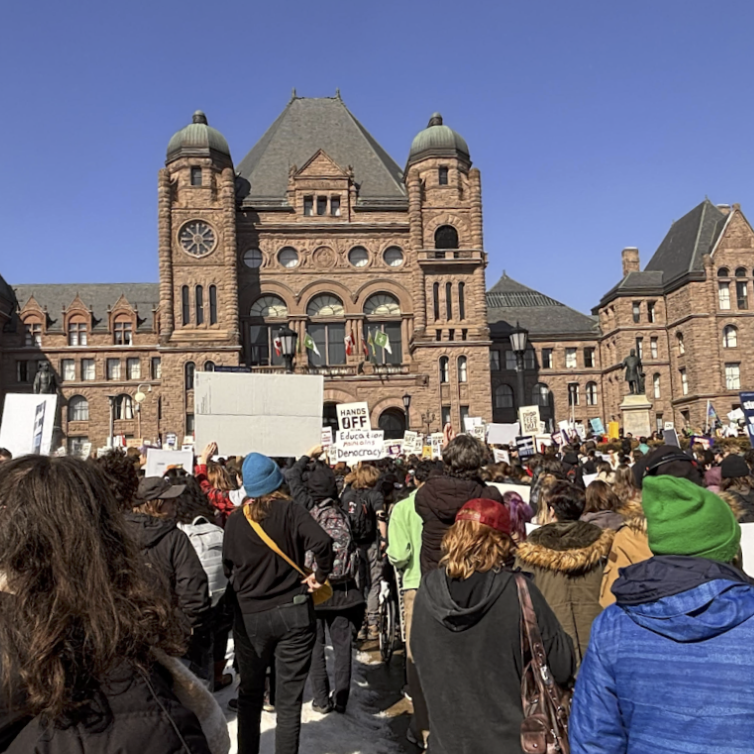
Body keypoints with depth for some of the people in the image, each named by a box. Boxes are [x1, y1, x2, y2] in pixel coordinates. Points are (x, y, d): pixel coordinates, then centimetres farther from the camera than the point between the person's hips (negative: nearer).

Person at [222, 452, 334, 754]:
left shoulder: (235, 519, -1)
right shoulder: (290, 510, -10)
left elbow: (228, 566, 5)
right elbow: (322, 542, -24)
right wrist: (321, 575, -10)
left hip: (249, 616, 3)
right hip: (293, 612, -2)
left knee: (250, 694, 21)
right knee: (289, 700, 7)